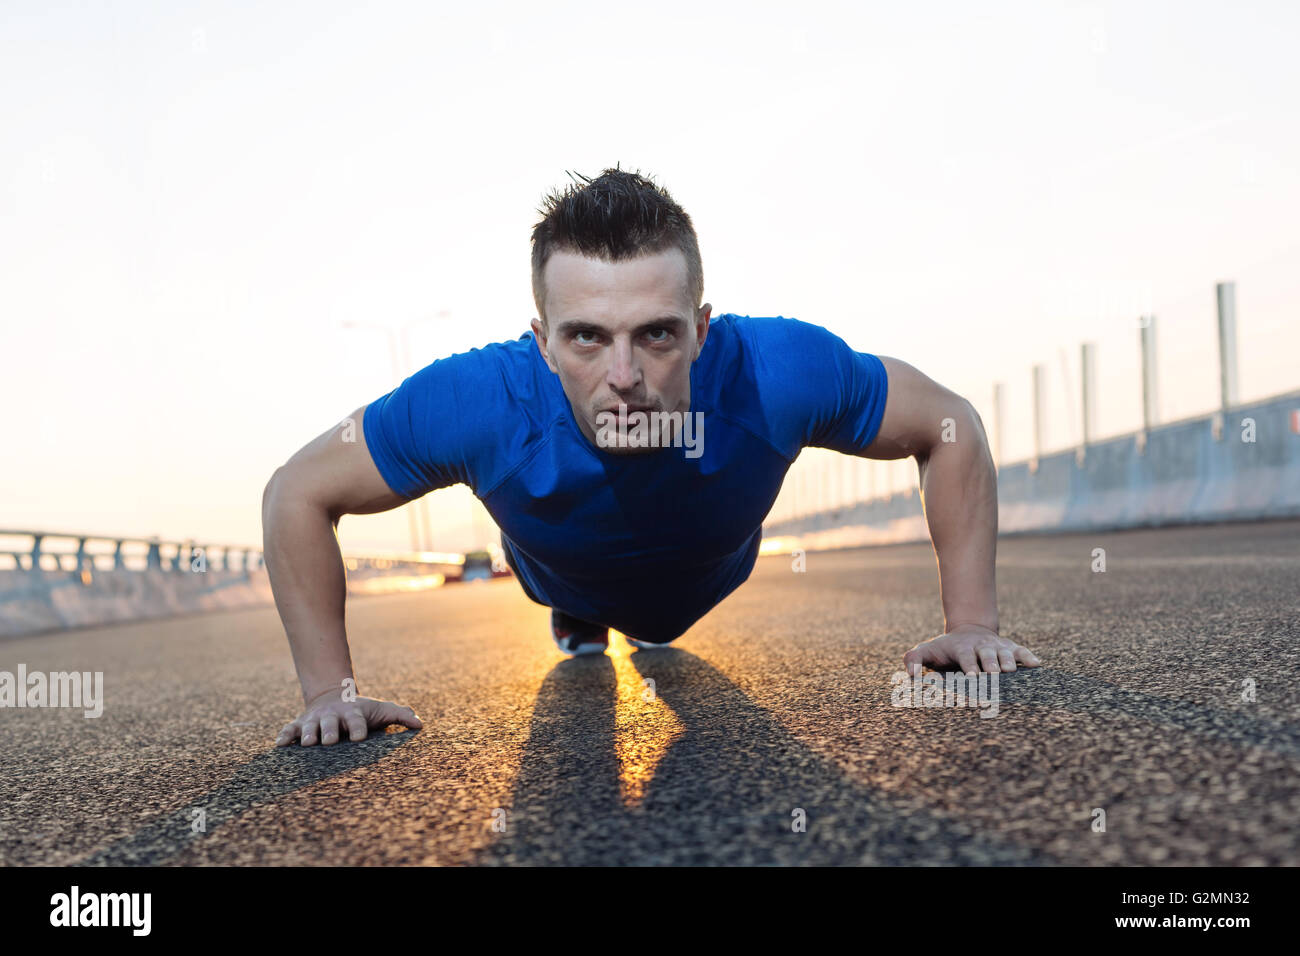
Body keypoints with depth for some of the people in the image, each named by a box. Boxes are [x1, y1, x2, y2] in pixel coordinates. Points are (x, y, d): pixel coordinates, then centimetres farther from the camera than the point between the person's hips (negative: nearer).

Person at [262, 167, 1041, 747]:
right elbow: (297, 496, -30)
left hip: (707, 585, 2)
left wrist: (973, 622, -31)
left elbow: (951, 430, -28)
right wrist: (330, 691, -31)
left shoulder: (778, 376, -46)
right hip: (563, 580, -1)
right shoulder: (477, 404, -46)